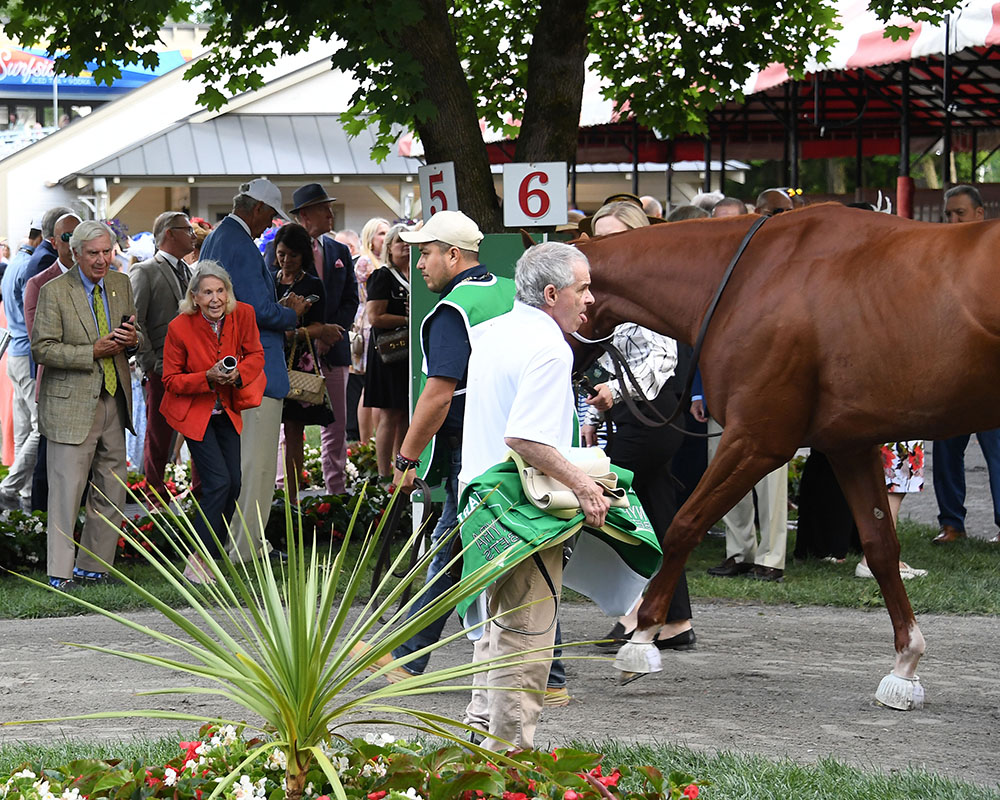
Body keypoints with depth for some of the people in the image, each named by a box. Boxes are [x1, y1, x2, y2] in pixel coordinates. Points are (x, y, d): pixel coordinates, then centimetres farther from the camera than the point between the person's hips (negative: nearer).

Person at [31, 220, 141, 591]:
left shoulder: (121, 285, 10)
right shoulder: (54, 292, -8)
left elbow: (135, 336, 20)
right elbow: (41, 348, -12)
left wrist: (131, 340, -6)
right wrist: (93, 352, -20)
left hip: (113, 402, 6)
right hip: (71, 404, -6)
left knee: (112, 491, 8)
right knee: (67, 490, -7)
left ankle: (92, 567, 19)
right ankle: (60, 574, -2)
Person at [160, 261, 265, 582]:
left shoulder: (243, 315, -12)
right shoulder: (179, 327, -21)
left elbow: (256, 356, 3)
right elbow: (171, 380, -11)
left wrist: (238, 373, -19)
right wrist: (208, 377, -27)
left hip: (226, 409, 5)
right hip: (193, 411, -5)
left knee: (233, 484, 2)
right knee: (218, 482, -16)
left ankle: (206, 557, 17)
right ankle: (195, 564, -10)